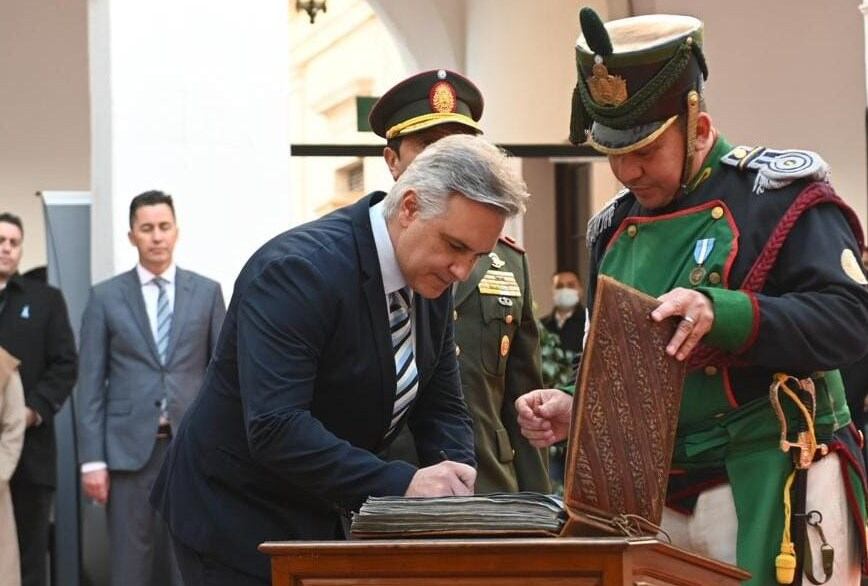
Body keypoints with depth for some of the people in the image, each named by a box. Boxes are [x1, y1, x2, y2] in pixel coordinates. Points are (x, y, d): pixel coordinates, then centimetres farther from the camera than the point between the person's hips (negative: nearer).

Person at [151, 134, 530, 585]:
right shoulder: (299, 269, -26)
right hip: (238, 518, -8)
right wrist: (401, 484, -36)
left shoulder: (430, 278, -1)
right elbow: (274, 428, -33)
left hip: (325, 512, 8)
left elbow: (440, 408, 6)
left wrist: (455, 487, -14)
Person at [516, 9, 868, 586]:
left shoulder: (777, 193, -5)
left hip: (770, 490, -6)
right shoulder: (615, 229, 15)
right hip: (658, 501, 6)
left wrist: (722, 313, -29)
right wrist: (575, 410, 1)